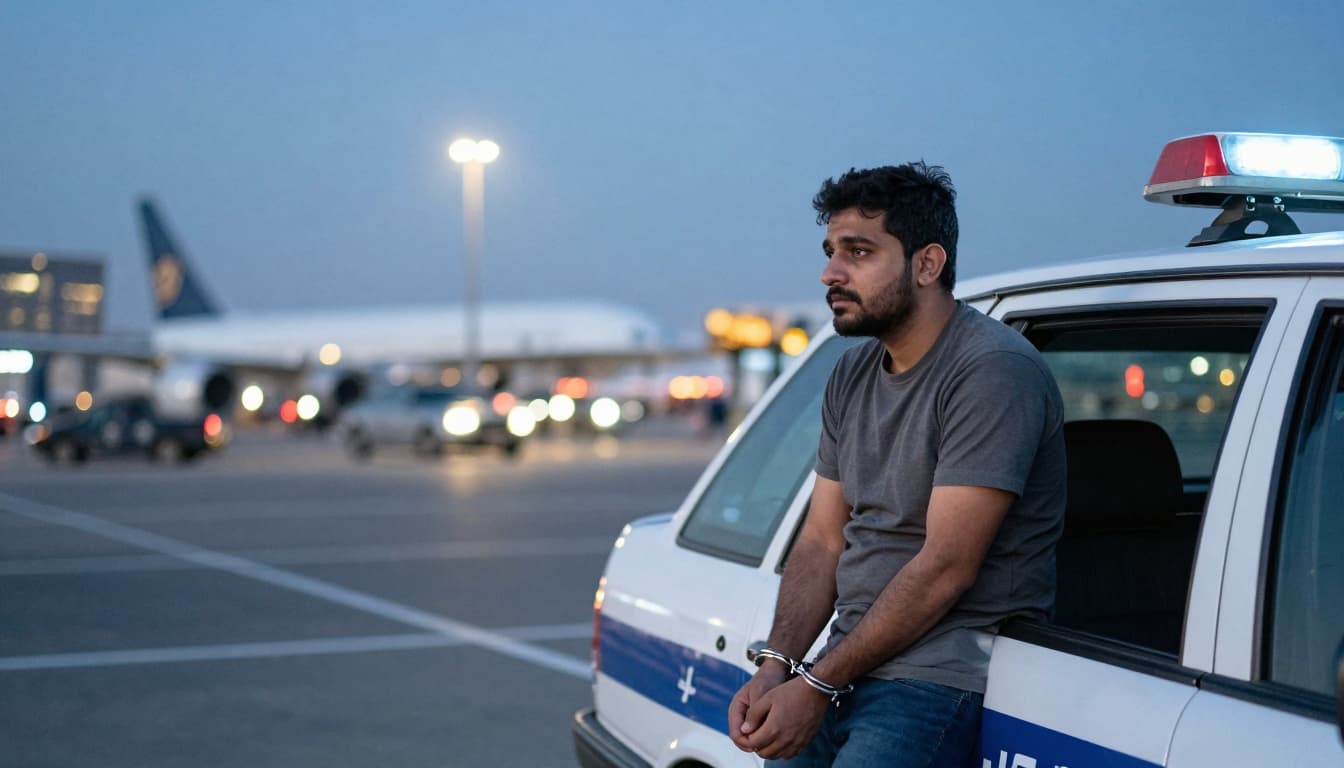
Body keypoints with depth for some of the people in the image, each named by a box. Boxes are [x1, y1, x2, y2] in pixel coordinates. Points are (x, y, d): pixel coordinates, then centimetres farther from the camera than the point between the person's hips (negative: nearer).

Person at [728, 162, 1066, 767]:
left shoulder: (992, 370, -14)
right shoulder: (853, 375, 12)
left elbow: (945, 567, -18)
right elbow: (821, 542, 12)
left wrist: (818, 685, -15)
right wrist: (776, 665, -4)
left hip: (939, 676, -7)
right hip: (849, 669, 7)